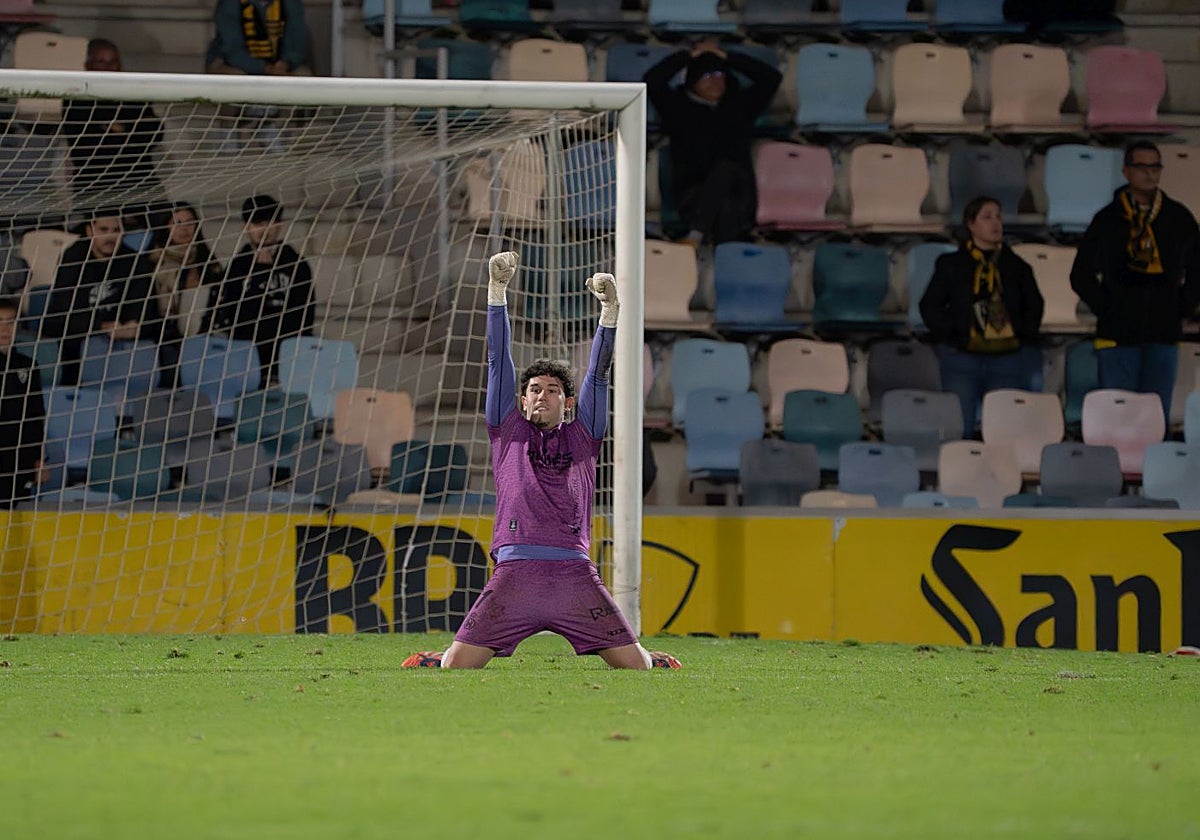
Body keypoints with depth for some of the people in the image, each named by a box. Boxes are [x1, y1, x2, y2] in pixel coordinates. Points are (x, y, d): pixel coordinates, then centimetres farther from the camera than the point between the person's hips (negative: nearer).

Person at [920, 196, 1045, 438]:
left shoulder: (1017, 267, 14)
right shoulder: (952, 265, 8)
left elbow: (1034, 306, 21)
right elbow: (929, 305, 8)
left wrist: (1026, 334, 7)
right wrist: (947, 334, -4)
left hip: (1008, 360, 2)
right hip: (962, 358, -2)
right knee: (959, 429, -7)